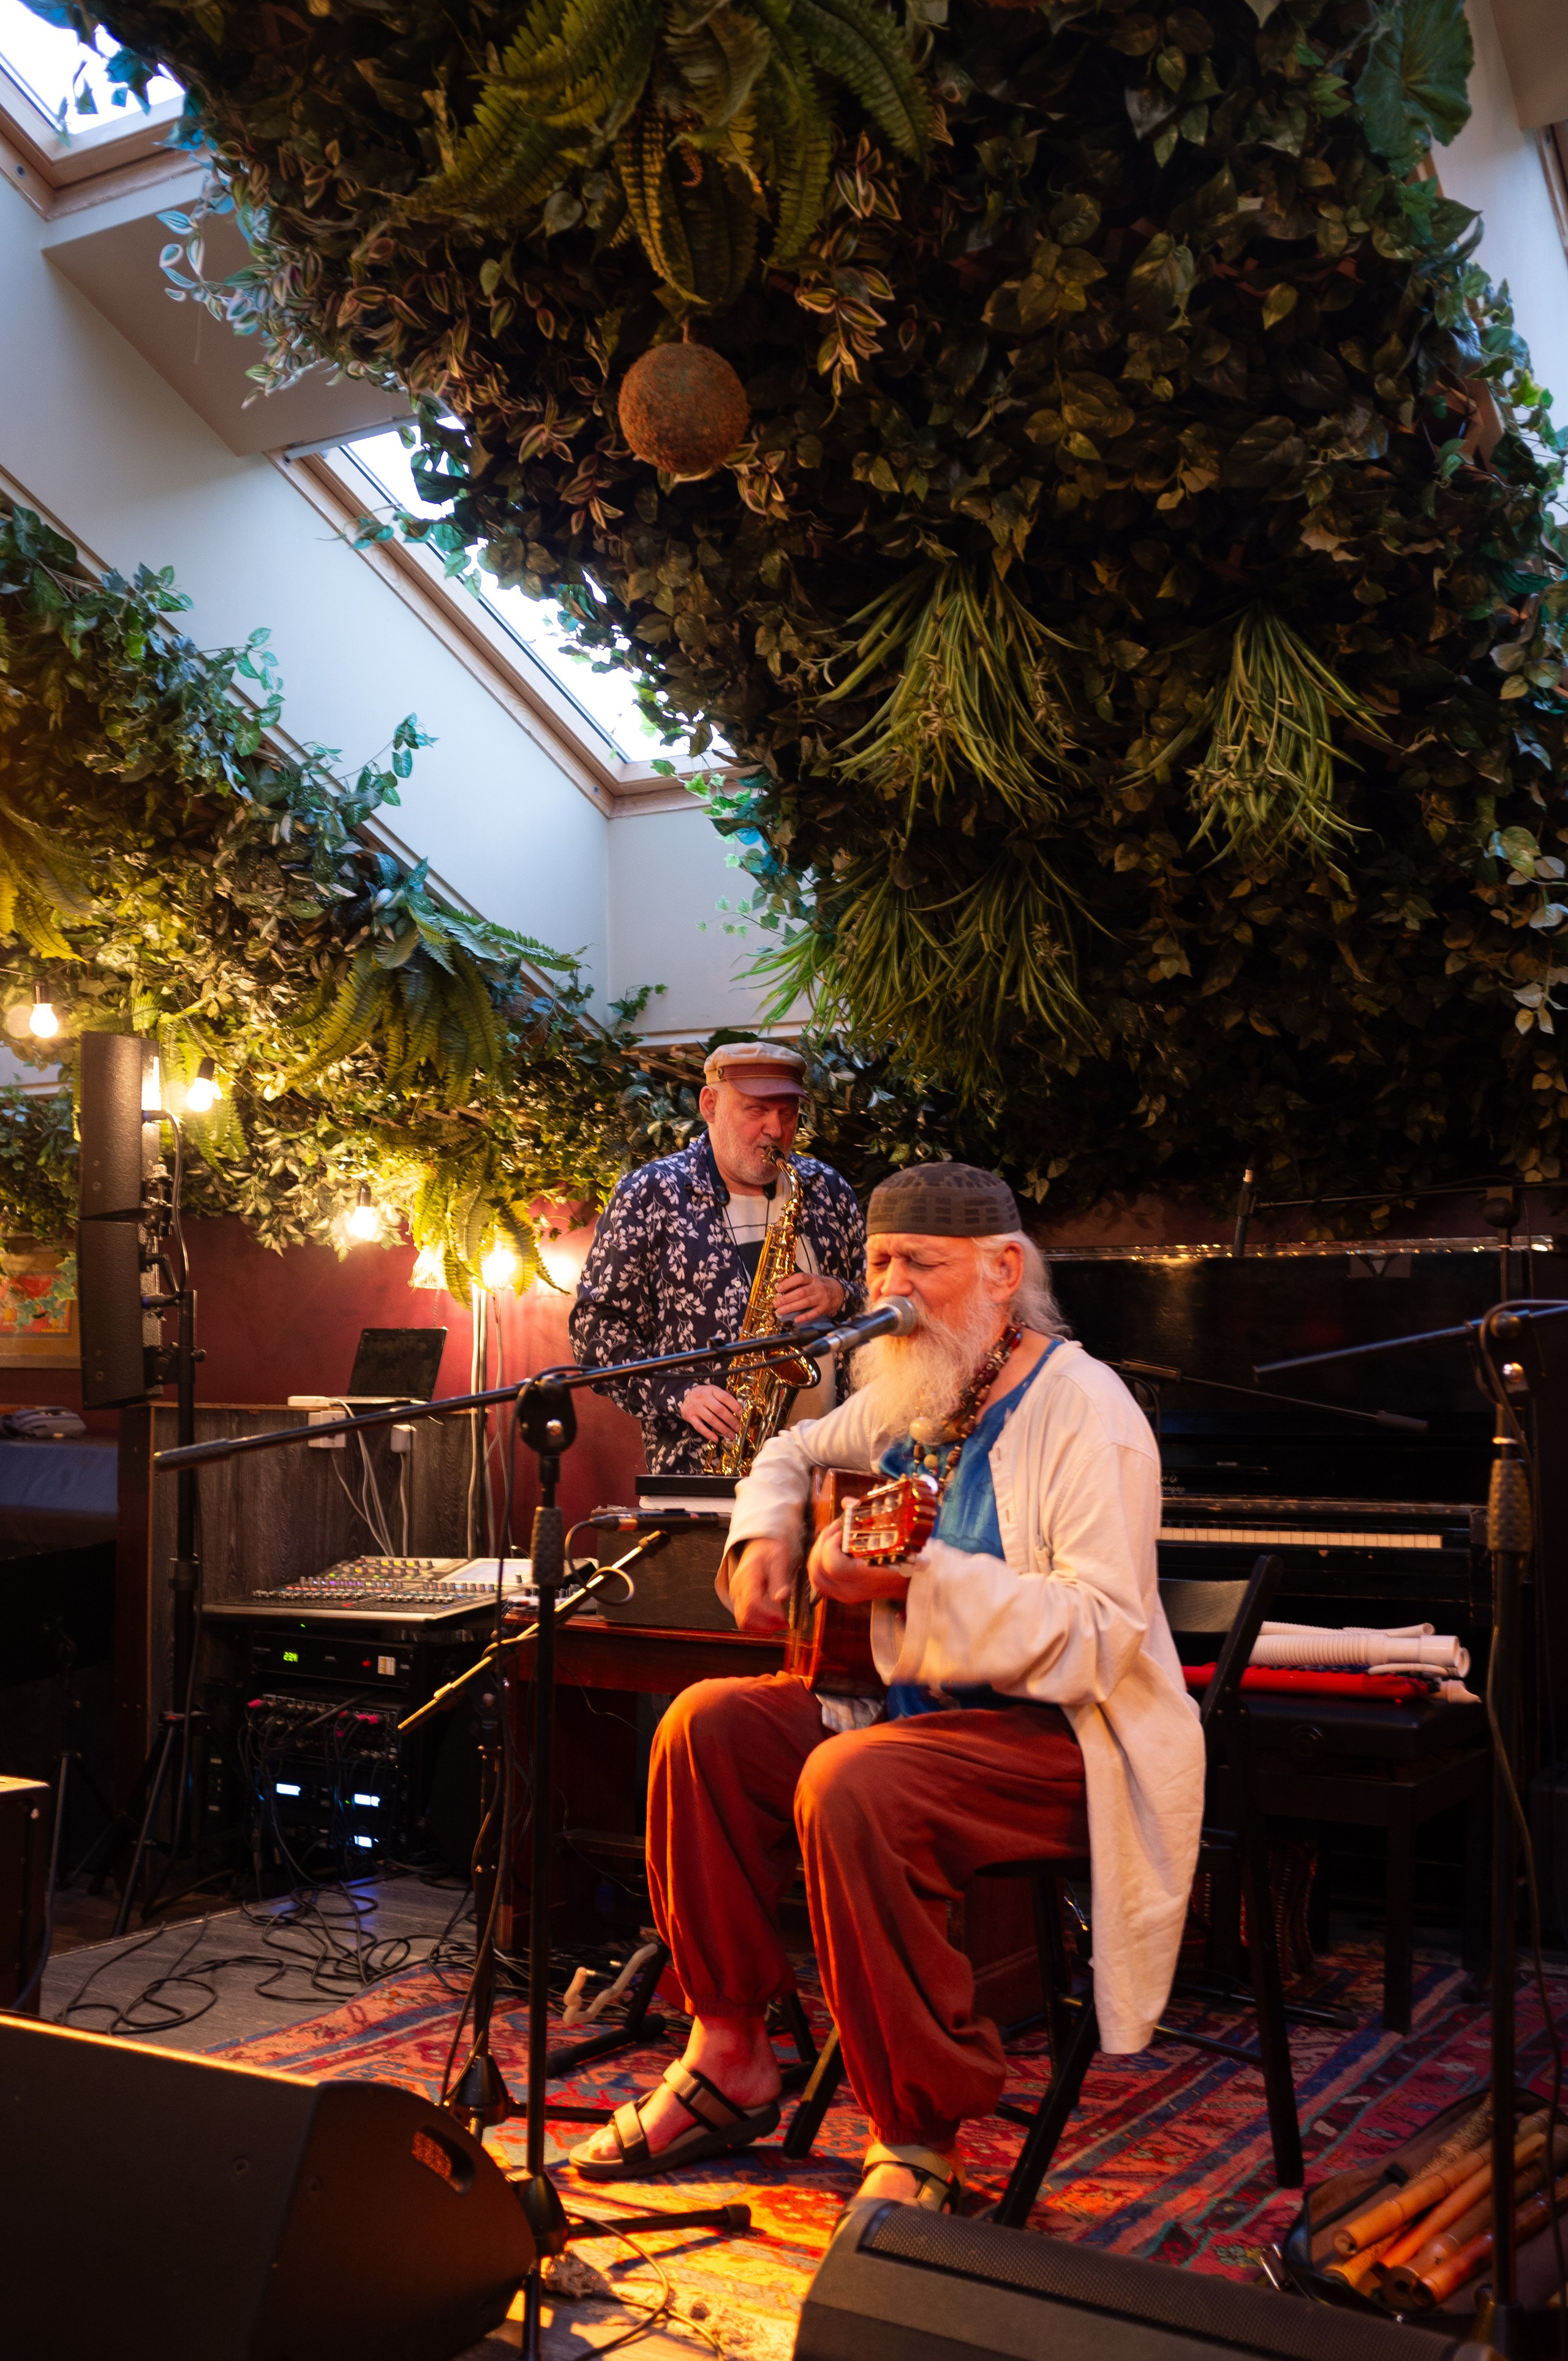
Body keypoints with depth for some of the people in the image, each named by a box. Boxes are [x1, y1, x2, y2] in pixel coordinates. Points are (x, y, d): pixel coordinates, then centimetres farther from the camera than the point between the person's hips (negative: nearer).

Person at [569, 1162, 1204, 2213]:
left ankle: (922, 2143, -19)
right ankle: (730, 2062, 0)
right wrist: (764, 1538, 9)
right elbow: (793, 1453, 32)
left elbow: (1104, 1632, -25)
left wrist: (920, 1583, -34)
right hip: (915, 1702, 8)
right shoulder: (908, 1397, 11)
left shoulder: (1082, 1409, -14)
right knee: (710, 1724, -10)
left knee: (852, 1783, -33)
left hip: (1063, 1733, -8)